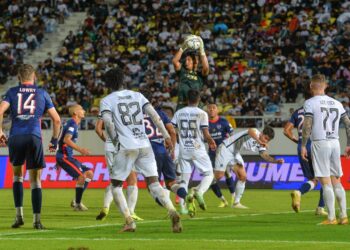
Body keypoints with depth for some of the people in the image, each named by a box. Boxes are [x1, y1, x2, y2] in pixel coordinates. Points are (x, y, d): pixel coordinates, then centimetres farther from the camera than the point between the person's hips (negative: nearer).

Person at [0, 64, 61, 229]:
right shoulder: (42, 94, 15)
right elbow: (56, 119, 13)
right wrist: (54, 140, 21)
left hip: (15, 138, 0)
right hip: (34, 137, 0)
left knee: (17, 175, 20)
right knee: (35, 180, 6)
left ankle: (19, 214, 8)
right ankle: (37, 220, -1)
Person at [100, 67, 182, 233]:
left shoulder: (107, 101, 5)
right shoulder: (138, 96, 15)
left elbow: (108, 123, -11)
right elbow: (154, 116, 5)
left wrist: (115, 141, 2)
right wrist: (166, 136, 4)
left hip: (126, 147, -4)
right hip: (145, 145, 4)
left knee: (116, 185, 10)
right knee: (154, 183, 5)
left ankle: (129, 222, -3)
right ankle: (172, 212, -17)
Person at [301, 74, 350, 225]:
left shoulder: (310, 103, -4)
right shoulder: (336, 103, 12)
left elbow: (307, 126, -13)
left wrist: (303, 146, -8)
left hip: (319, 144, -5)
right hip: (335, 143, 5)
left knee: (326, 182, -5)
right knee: (336, 181, 12)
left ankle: (331, 217, -7)